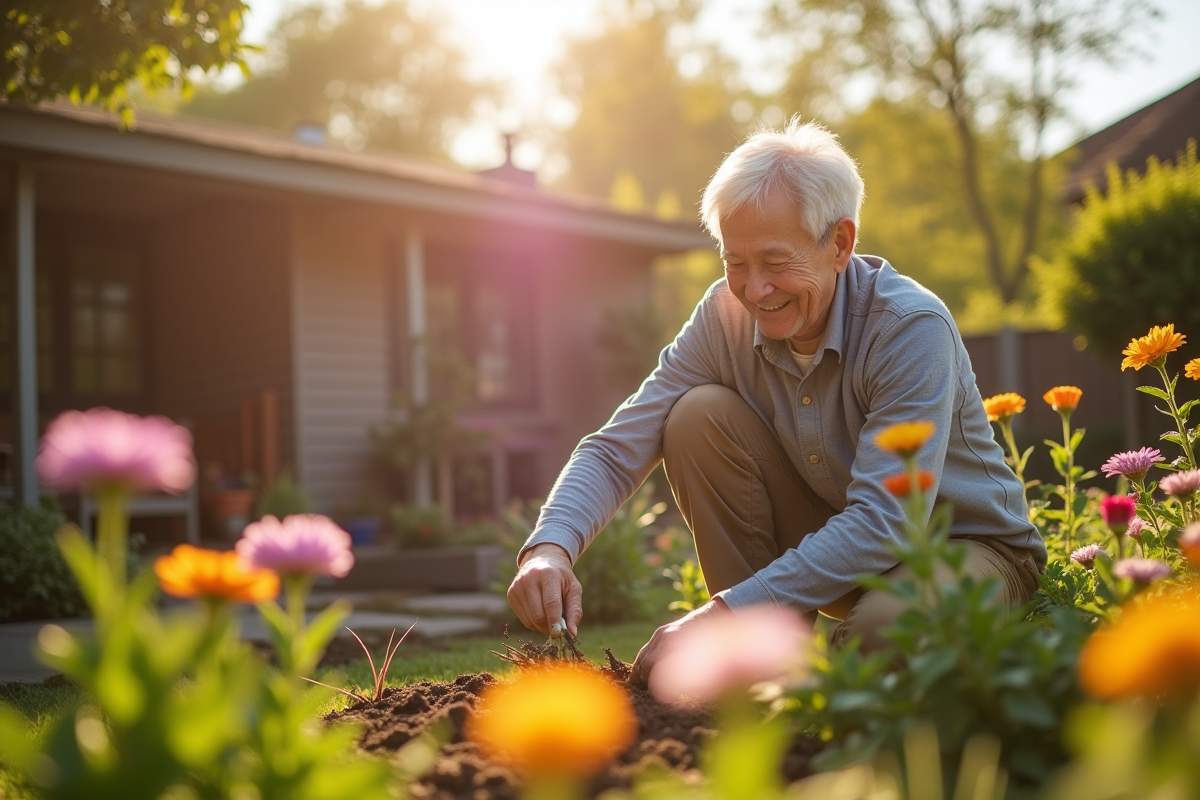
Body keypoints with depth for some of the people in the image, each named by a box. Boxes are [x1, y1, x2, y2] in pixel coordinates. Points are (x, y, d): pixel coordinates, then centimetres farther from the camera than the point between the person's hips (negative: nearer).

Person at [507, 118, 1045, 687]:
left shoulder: (911, 328, -27)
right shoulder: (726, 316, -13)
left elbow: (882, 522, -34)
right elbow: (615, 449, -14)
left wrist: (723, 616, -42)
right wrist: (550, 547, -35)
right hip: (840, 549, 5)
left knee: (886, 625, -39)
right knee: (699, 416, -17)